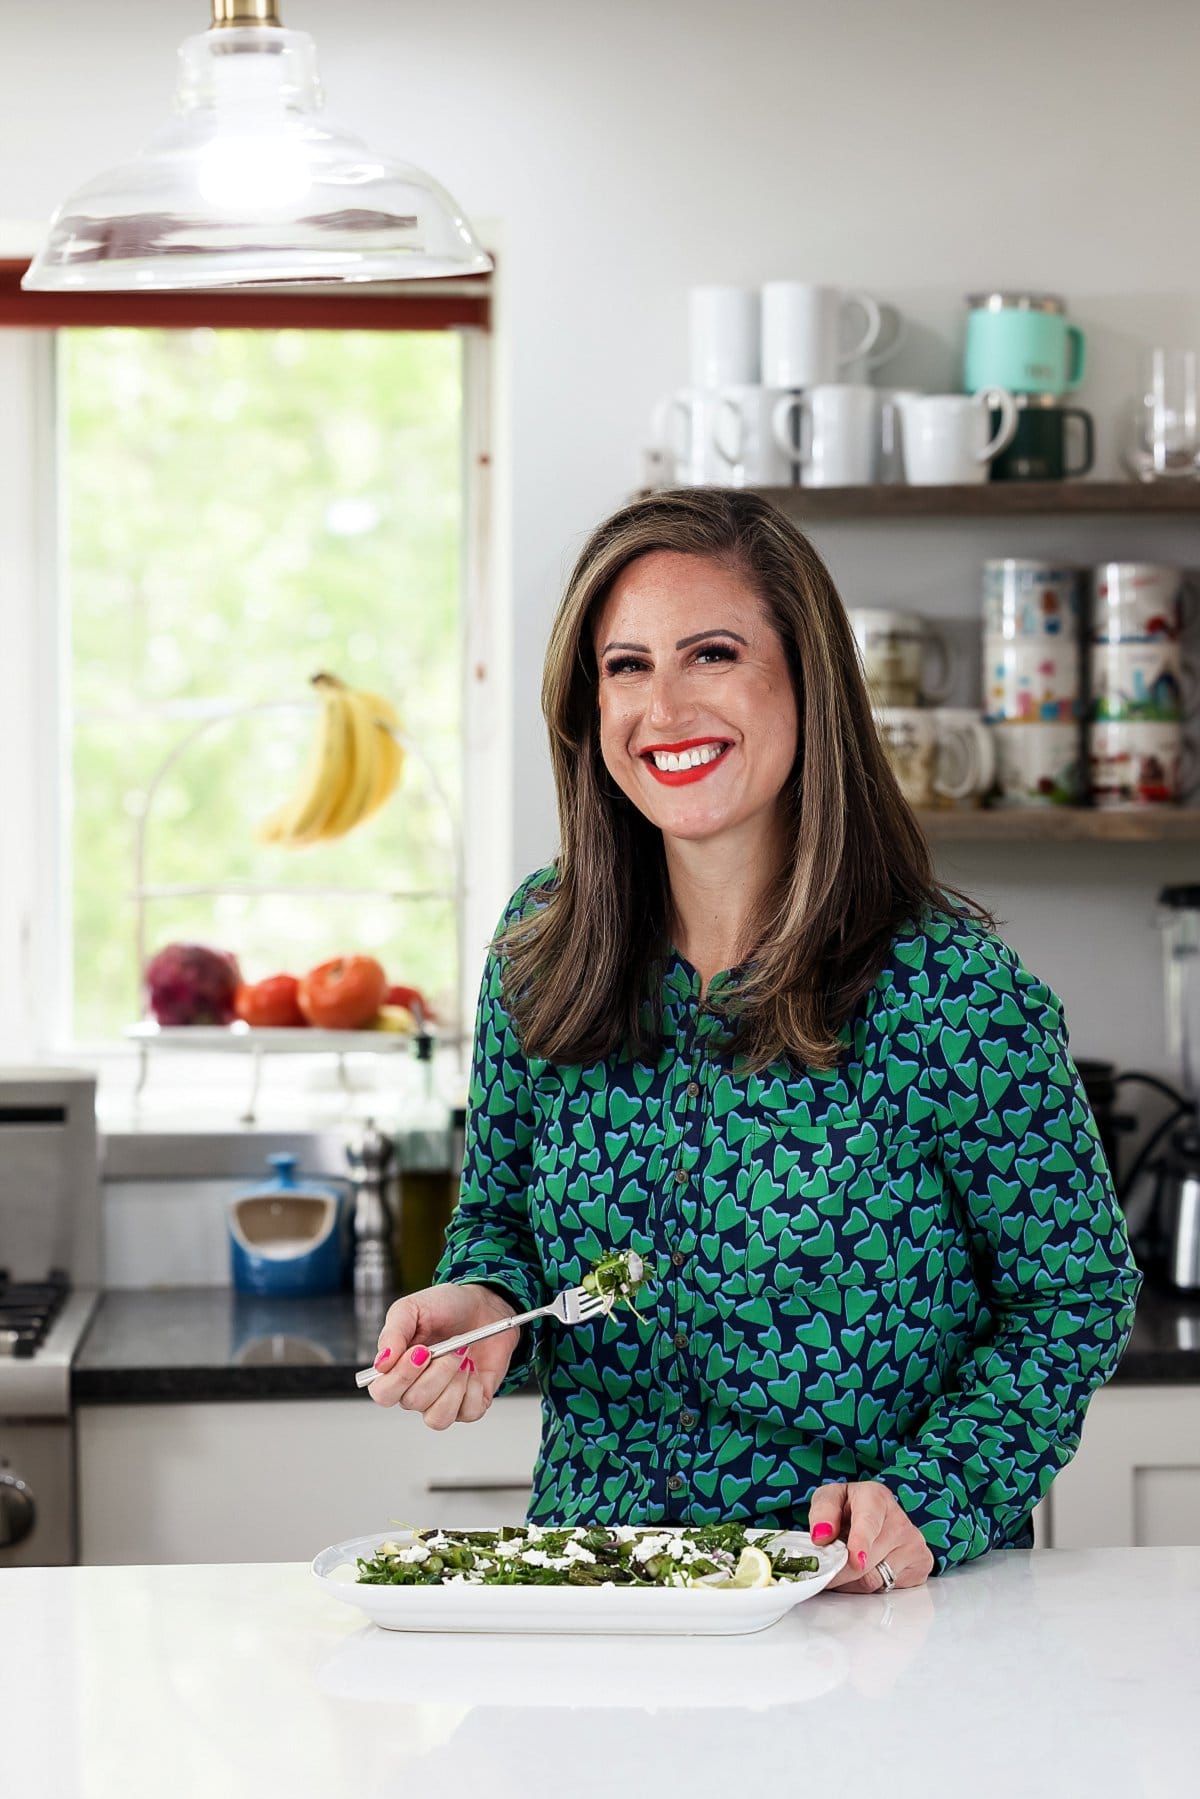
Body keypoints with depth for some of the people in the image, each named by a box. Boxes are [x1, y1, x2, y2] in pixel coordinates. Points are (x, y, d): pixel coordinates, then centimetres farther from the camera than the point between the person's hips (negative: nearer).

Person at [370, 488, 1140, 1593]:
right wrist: (485, 1305, -6)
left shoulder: (949, 990, -11)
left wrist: (928, 1499, -15)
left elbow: (1078, 1294, -2)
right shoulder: (541, 952, 3)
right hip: (589, 1577, 4)